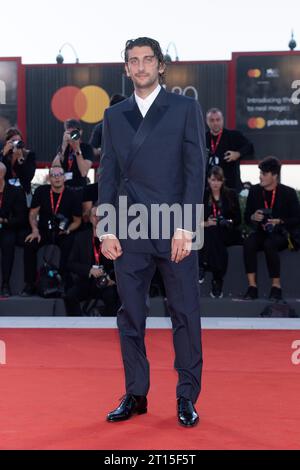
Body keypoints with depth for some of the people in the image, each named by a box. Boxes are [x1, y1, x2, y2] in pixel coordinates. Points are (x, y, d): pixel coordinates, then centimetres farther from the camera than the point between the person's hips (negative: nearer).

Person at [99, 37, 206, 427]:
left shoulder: (185, 109, 3)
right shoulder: (114, 116, 13)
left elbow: (195, 171, -3)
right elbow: (108, 175, 10)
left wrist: (185, 229, -10)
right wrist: (106, 229, 1)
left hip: (174, 233, -3)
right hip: (129, 234, 3)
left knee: (185, 315, 1)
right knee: (130, 317, 7)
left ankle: (187, 398, 9)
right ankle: (135, 395, 16)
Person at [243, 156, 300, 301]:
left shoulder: (288, 193, -2)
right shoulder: (254, 191, 6)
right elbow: (246, 217, 13)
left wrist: (279, 222, -17)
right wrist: (253, 217, -11)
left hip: (280, 234, -3)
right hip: (260, 232, 3)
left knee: (269, 244, -37)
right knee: (248, 243, -32)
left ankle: (276, 286, -26)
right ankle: (252, 286, -30)